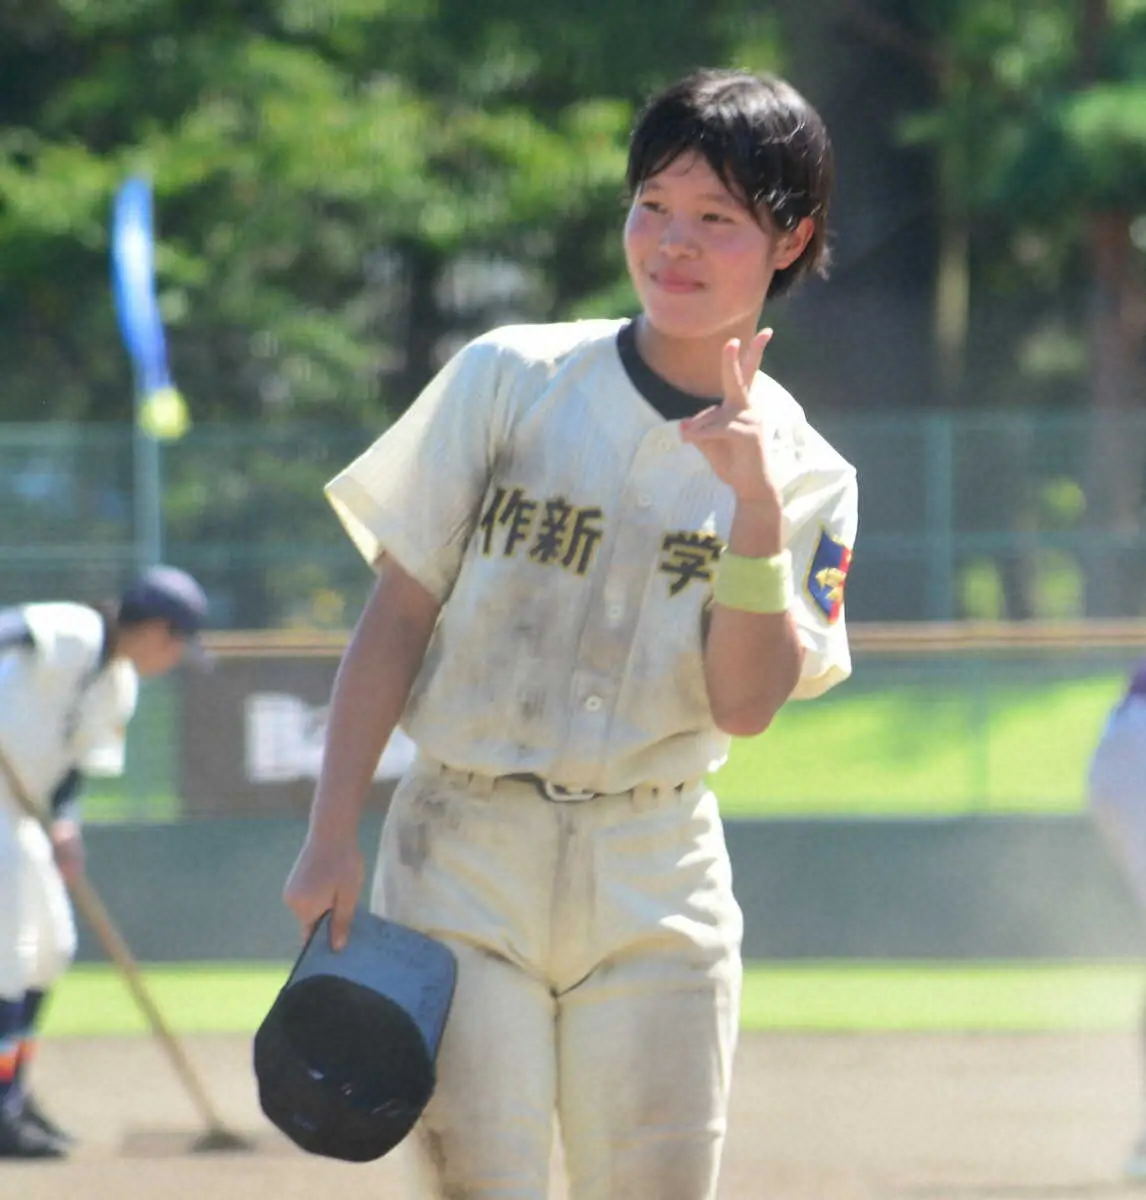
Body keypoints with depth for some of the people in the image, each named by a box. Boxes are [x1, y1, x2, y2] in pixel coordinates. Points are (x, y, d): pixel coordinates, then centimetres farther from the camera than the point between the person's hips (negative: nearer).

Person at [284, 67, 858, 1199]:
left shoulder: (805, 474, 3)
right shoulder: (510, 380, -1)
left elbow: (745, 705, -9)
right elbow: (397, 611, 0)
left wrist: (756, 504, -21)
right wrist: (331, 838, -7)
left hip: (656, 884, 2)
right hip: (461, 854, -1)